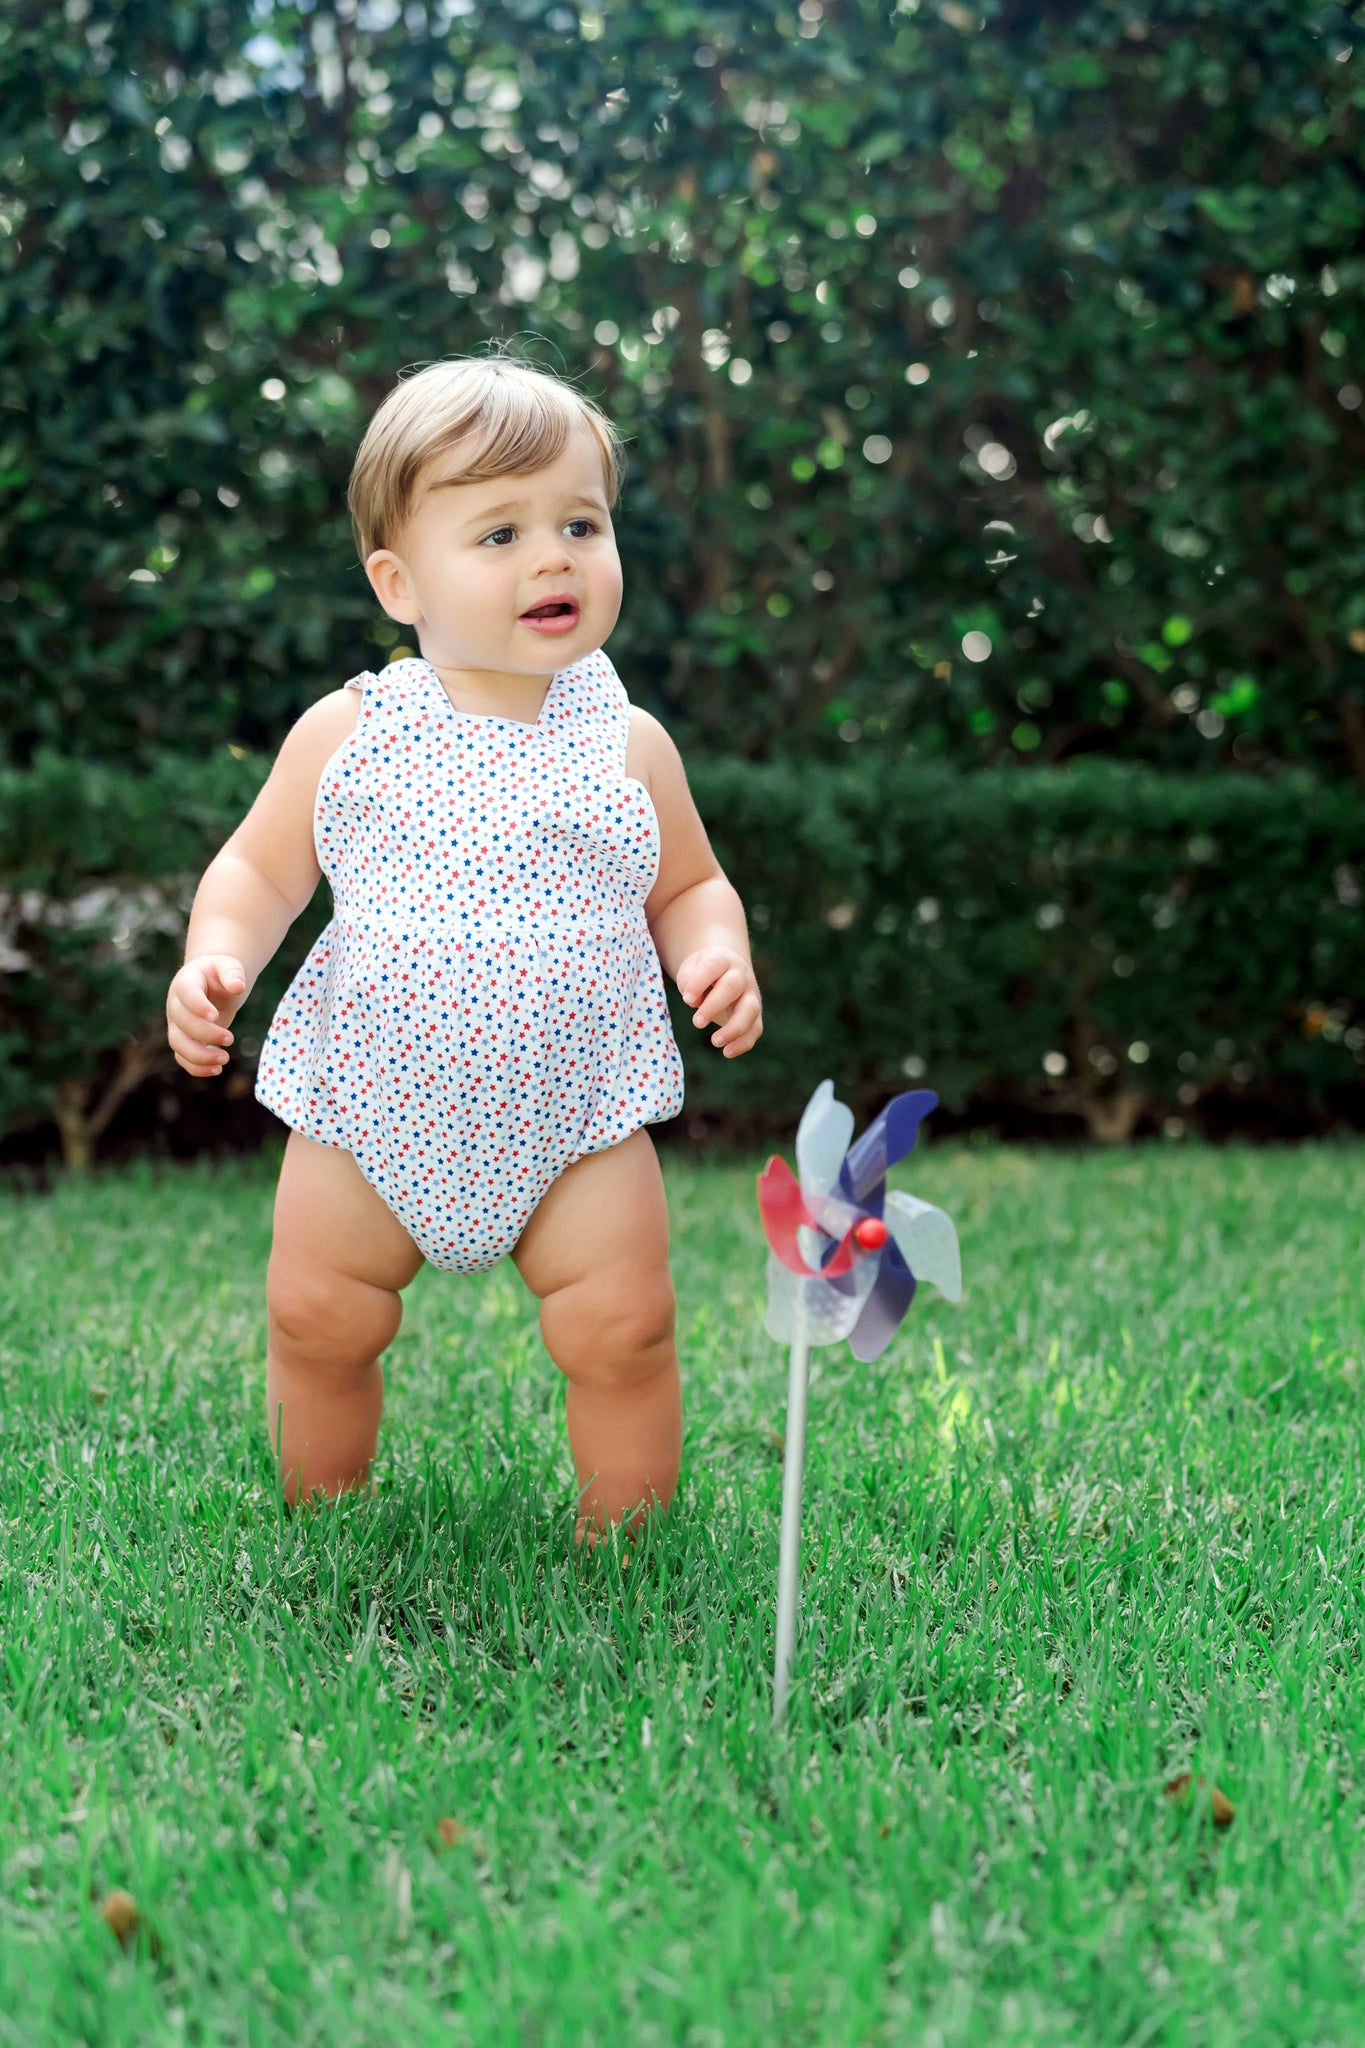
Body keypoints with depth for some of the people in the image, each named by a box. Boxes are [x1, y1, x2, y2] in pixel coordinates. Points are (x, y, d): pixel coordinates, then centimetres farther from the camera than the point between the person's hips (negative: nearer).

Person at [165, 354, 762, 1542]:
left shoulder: (627, 743, -3)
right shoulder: (348, 734, -6)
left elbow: (690, 886, 8)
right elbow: (259, 871, 3)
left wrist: (716, 952, -14)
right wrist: (218, 958, -16)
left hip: (575, 1115, 0)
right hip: (368, 1110, 1)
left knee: (622, 1331, -2)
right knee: (317, 1322, 7)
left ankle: (624, 1550, 22)